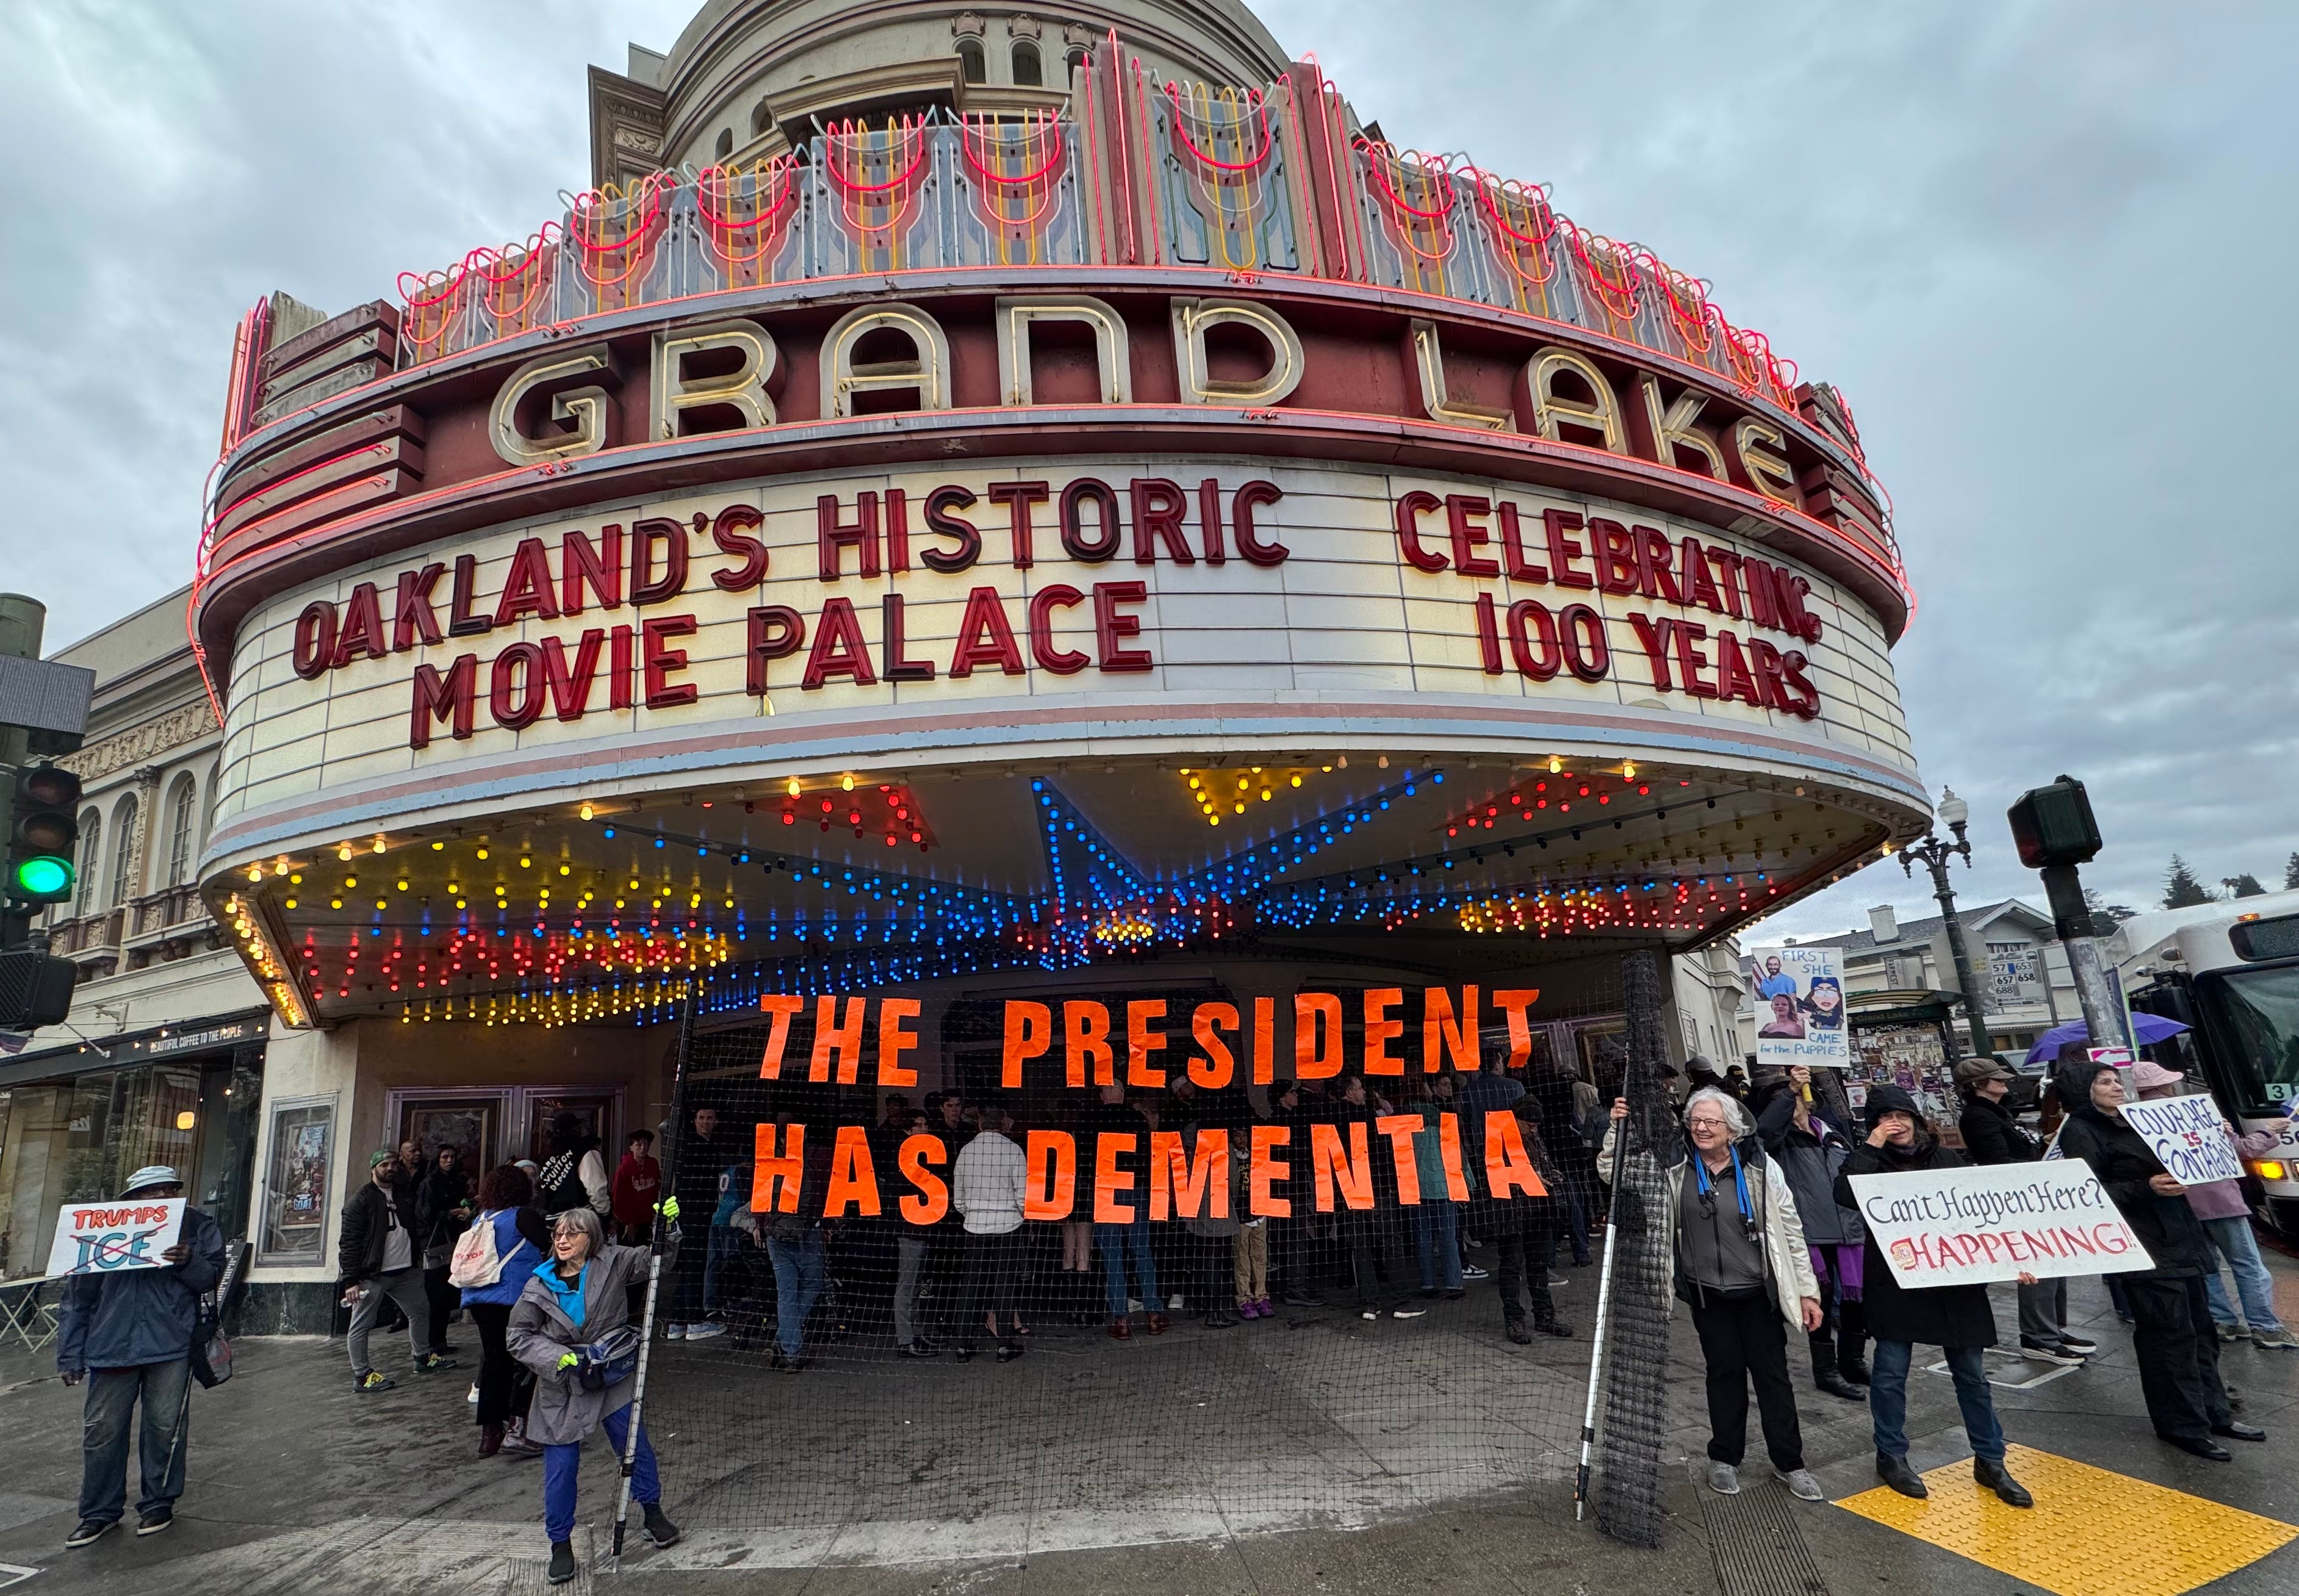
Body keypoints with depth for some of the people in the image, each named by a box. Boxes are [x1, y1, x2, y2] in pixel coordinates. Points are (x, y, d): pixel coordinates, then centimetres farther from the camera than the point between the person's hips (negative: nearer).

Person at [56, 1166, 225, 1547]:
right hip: (111, 1346, 1)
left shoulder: (198, 1228, 3)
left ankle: (158, 1504, 18)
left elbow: (211, 1278, -1)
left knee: (165, 1425, 3)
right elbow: (76, 1297, 7)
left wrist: (188, 1262, -24)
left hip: (171, 1346, -1)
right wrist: (70, 1356, 3)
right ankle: (100, 1513, 22)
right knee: (102, 1430, 6)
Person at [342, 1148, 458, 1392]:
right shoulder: (361, 1200, -10)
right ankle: (362, 1376, 11)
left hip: (406, 1271, 7)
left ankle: (423, 1358, 32)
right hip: (372, 1274, -7)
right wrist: (351, 1280, -18)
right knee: (362, 1326, 0)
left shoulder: (405, 1192, 10)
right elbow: (349, 1242, -13)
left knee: (421, 1311, 18)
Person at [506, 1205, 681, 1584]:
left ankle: (653, 1513, 30)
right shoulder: (539, 1286, -6)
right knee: (561, 1467, 4)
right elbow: (518, 1337, -2)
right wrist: (556, 1356, -17)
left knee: (636, 1446, 8)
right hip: (562, 1386, 0)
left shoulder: (613, 1263, -8)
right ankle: (561, 1544, 24)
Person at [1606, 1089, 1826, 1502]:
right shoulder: (1673, 1165, -7)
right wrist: (1618, 1129, -20)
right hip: (1707, 1293, 1)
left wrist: (1807, 1291, -1)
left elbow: (1791, 1231, -2)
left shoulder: (1760, 1168, -9)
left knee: (1772, 1374, 8)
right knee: (1725, 1372, 12)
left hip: (1758, 1292, -1)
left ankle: (1789, 1462, 25)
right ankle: (1725, 1459, 28)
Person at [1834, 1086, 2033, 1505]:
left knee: (1972, 1373, 11)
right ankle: (1891, 1456, 21)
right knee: (1891, 1372, 5)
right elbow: (1846, 1195, -24)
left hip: (1955, 1278, 3)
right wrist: (1870, 1147, -20)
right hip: (1895, 1283, -3)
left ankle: (1989, 1461, 27)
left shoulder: (1944, 1157, 6)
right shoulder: (1871, 1161, -4)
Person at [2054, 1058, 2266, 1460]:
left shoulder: (2128, 1122, 15)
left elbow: (2164, 1167, 24)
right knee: (2170, 1337, -3)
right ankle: (2185, 1427, 8)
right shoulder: (2080, 1132, -11)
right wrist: (2146, 1187, -25)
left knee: (2201, 1331, 16)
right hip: (2146, 1249, -9)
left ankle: (2215, 1412, 29)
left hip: (2180, 1240, 9)